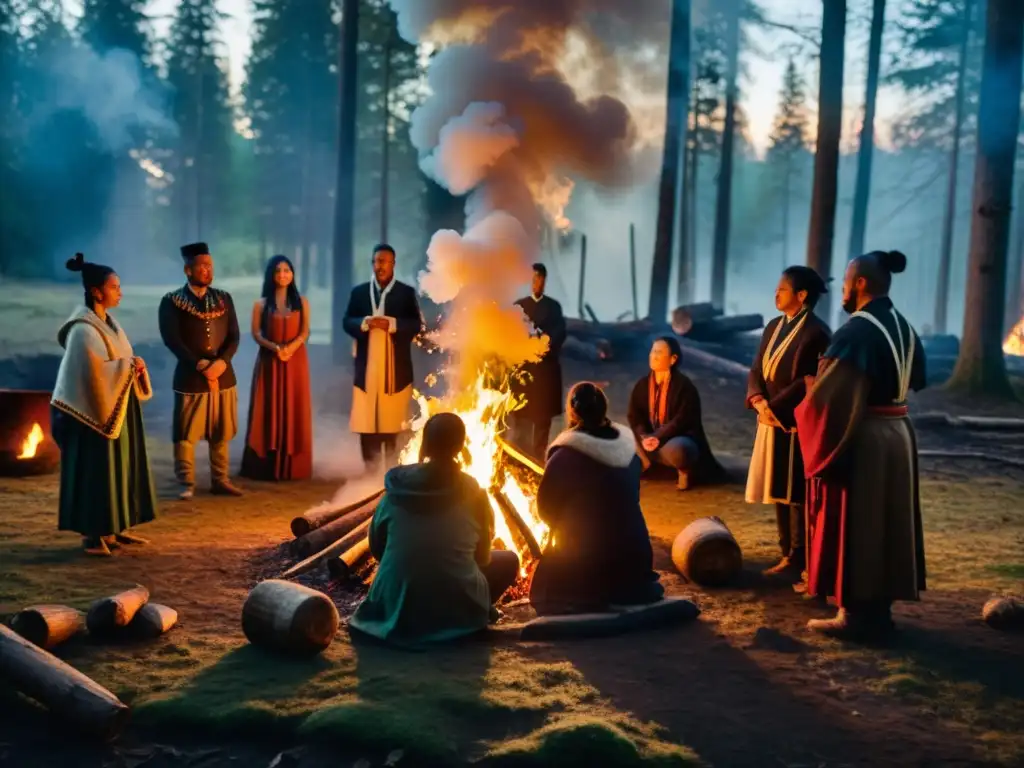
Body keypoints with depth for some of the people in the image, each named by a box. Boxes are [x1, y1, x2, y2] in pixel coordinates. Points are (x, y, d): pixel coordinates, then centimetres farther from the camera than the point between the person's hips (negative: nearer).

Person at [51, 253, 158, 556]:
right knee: (96, 471, -3)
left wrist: (135, 365, -3)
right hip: (98, 410, -9)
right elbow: (93, 372, -24)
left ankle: (113, 529, 21)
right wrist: (128, 366, -17)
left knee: (118, 467, 12)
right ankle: (93, 535, 5)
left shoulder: (108, 322, 11)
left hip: (117, 407, 9)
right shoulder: (84, 329, -18)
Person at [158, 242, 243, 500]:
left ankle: (220, 480, 20)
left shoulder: (224, 298, 10)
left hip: (223, 376, 4)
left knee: (221, 433, 10)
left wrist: (222, 362, -13)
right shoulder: (172, 301, -3)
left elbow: (234, 336, 4)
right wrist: (199, 364, -18)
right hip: (190, 376, -4)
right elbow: (172, 339, -11)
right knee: (185, 434, 1)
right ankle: (187, 484, 11)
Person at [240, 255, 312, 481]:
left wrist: (290, 348, -19)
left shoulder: (301, 302, 7)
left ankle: (292, 465, 6)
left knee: (294, 409, 1)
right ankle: (267, 465, 2)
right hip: (269, 361, 0)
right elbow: (256, 333, -2)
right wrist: (275, 348, -19)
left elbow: (305, 331, -1)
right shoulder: (261, 304, 5)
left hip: (295, 360, 1)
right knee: (269, 409, -1)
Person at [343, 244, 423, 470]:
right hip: (367, 365, 2)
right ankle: (370, 467, 10)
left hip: (395, 366, -2)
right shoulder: (359, 292, 11)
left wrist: (392, 324, -17)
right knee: (366, 417, 2)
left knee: (392, 417, 2)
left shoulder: (407, 292, 4)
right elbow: (347, 322, 7)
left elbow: (417, 325, -2)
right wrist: (364, 323, -13)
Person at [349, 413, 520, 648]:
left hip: (394, 607, 3)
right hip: (455, 611, -3)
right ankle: (468, 617, 11)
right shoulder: (473, 492, -8)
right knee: (509, 560, 19)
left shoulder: (397, 487, -3)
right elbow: (482, 557, 5)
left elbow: (376, 549, 8)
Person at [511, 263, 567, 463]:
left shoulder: (554, 306, 10)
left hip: (546, 366, 0)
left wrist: (547, 345, -18)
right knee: (521, 413, -2)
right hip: (523, 365, 0)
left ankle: (539, 454, 9)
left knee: (543, 412, 2)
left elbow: (560, 334, 0)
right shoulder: (519, 305, 10)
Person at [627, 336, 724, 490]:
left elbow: (683, 420, -21)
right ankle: (646, 462, 13)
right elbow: (634, 415, -2)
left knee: (675, 451, -41)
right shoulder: (643, 384, 1)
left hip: (680, 440, -6)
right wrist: (644, 437, -21)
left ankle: (684, 470, -3)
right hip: (651, 438, 6)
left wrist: (658, 437, -30)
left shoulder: (684, 385, -15)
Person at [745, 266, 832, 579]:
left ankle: (798, 561, 7)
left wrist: (775, 407, -16)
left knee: (797, 494, -2)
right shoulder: (773, 327, 12)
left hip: (798, 423, -8)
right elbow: (756, 369, 9)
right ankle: (788, 554, 21)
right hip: (772, 422, 8)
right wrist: (759, 402, -8)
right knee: (780, 491, 11)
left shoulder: (816, 332, -13)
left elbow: (808, 382, -17)